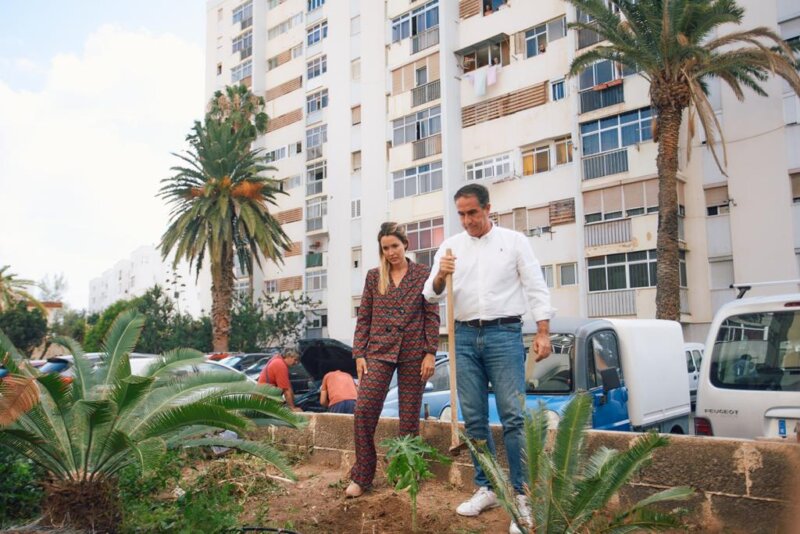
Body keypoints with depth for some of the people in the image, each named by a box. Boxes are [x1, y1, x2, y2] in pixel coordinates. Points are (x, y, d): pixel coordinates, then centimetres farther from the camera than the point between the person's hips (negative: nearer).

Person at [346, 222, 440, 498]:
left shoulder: (423, 273, 2)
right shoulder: (374, 276, 8)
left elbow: (432, 315, 0)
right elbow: (363, 318, 8)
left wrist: (430, 353, -7)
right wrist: (359, 354, 1)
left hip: (413, 353, -1)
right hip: (379, 351, 2)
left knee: (410, 417, 5)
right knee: (363, 411, -7)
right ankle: (361, 476, 7)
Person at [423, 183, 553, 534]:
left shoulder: (513, 241, 3)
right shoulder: (450, 246, 10)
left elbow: (536, 288, 1)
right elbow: (431, 296, 7)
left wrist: (543, 333, -8)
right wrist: (440, 276, -15)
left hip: (504, 334, -3)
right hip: (465, 337, 4)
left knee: (513, 417, -6)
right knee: (474, 418, 8)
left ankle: (521, 495, 1)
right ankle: (486, 488, 20)